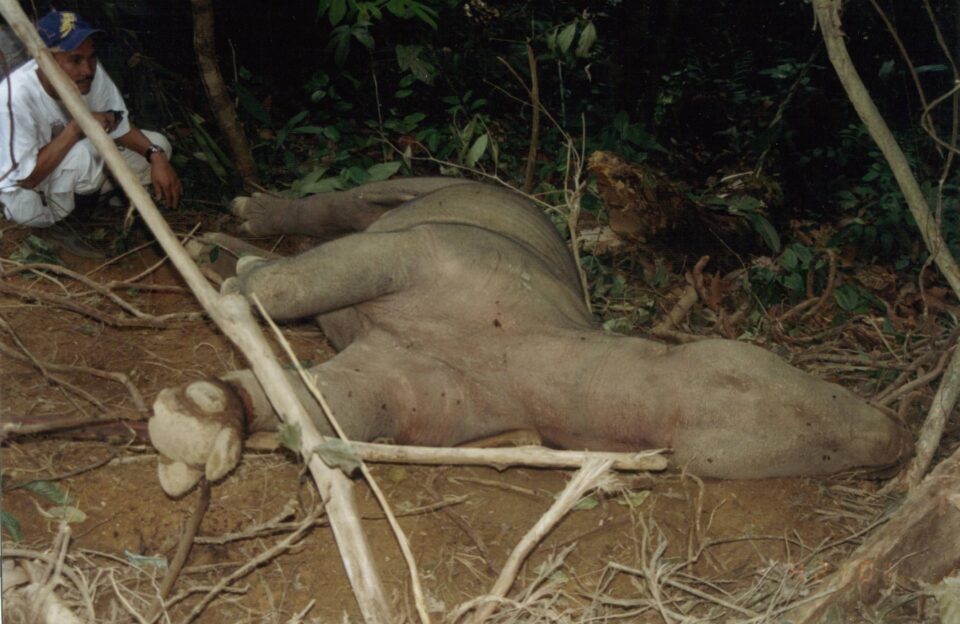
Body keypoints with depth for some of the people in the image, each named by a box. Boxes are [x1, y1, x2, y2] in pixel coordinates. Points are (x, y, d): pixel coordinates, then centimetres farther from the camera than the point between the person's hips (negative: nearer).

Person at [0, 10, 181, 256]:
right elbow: (27, 177, -32)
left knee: (157, 145, -5)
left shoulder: (91, 71, -19)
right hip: (26, 195, -6)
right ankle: (52, 222, -7)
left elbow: (119, 124, -5)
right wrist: (76, 127, -36)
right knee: (80, 155, -36)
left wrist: (155, 155, -23)